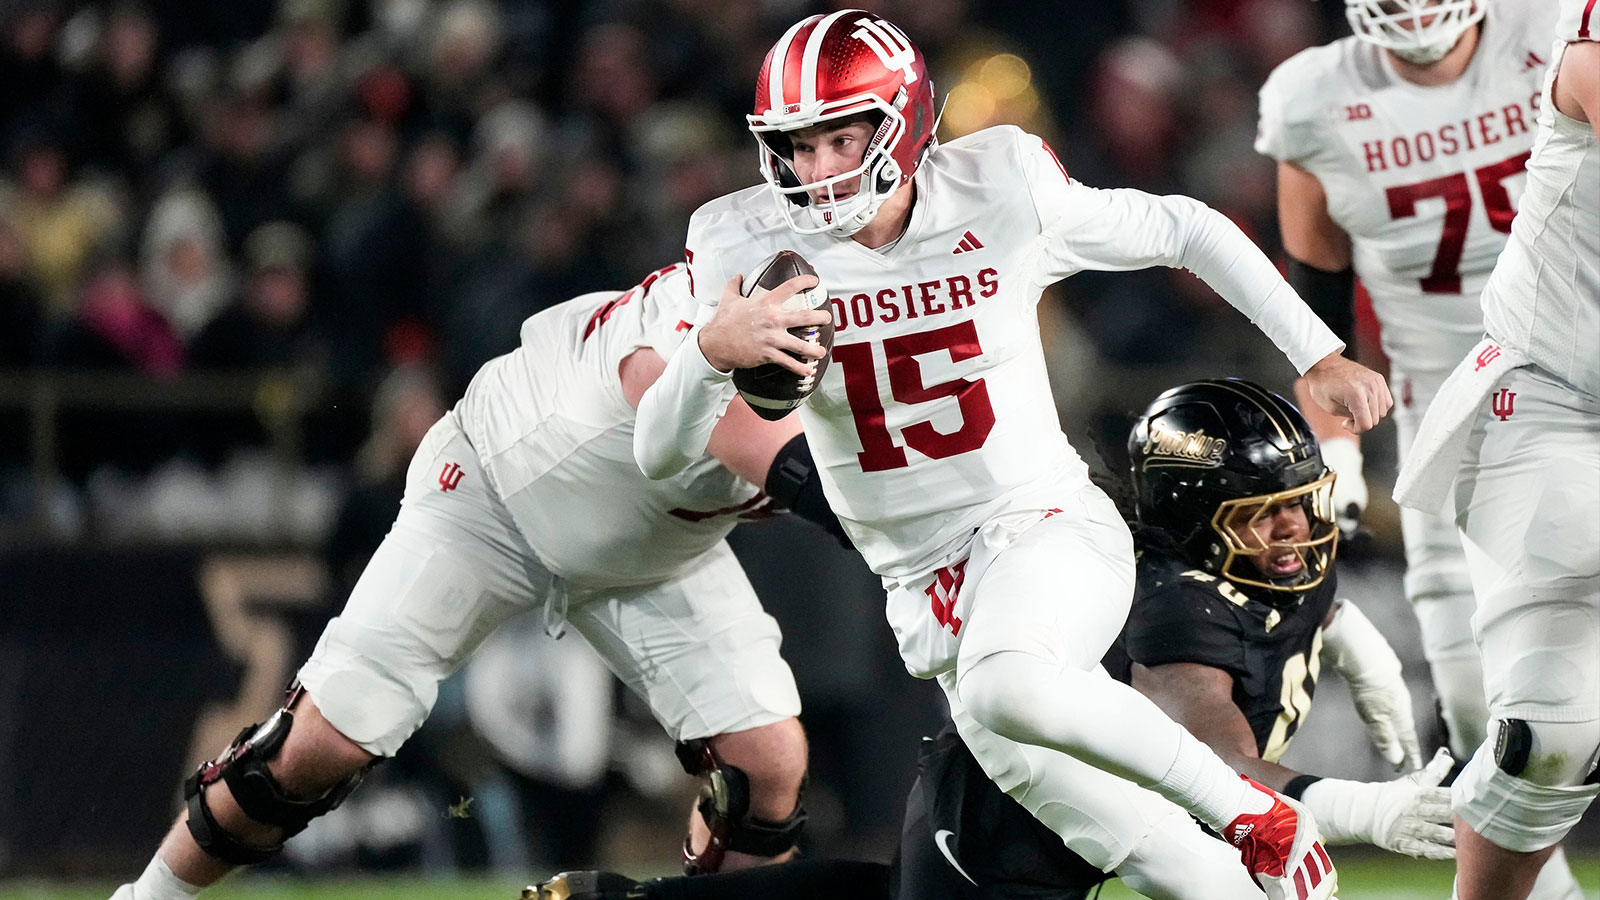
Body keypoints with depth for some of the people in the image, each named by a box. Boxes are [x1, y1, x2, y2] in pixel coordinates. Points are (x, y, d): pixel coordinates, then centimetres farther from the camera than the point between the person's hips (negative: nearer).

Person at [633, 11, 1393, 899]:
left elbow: (1187, 232, 5)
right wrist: (713, 350, -30)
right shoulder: (747, 248, -7)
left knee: (1006, 688, -36)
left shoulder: (1001, 194, -11)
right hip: (927, 587, 3)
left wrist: (1319, 358, 3)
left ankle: (1253, 812, -18)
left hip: (1049, 524, -3)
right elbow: (660, 454, -9)